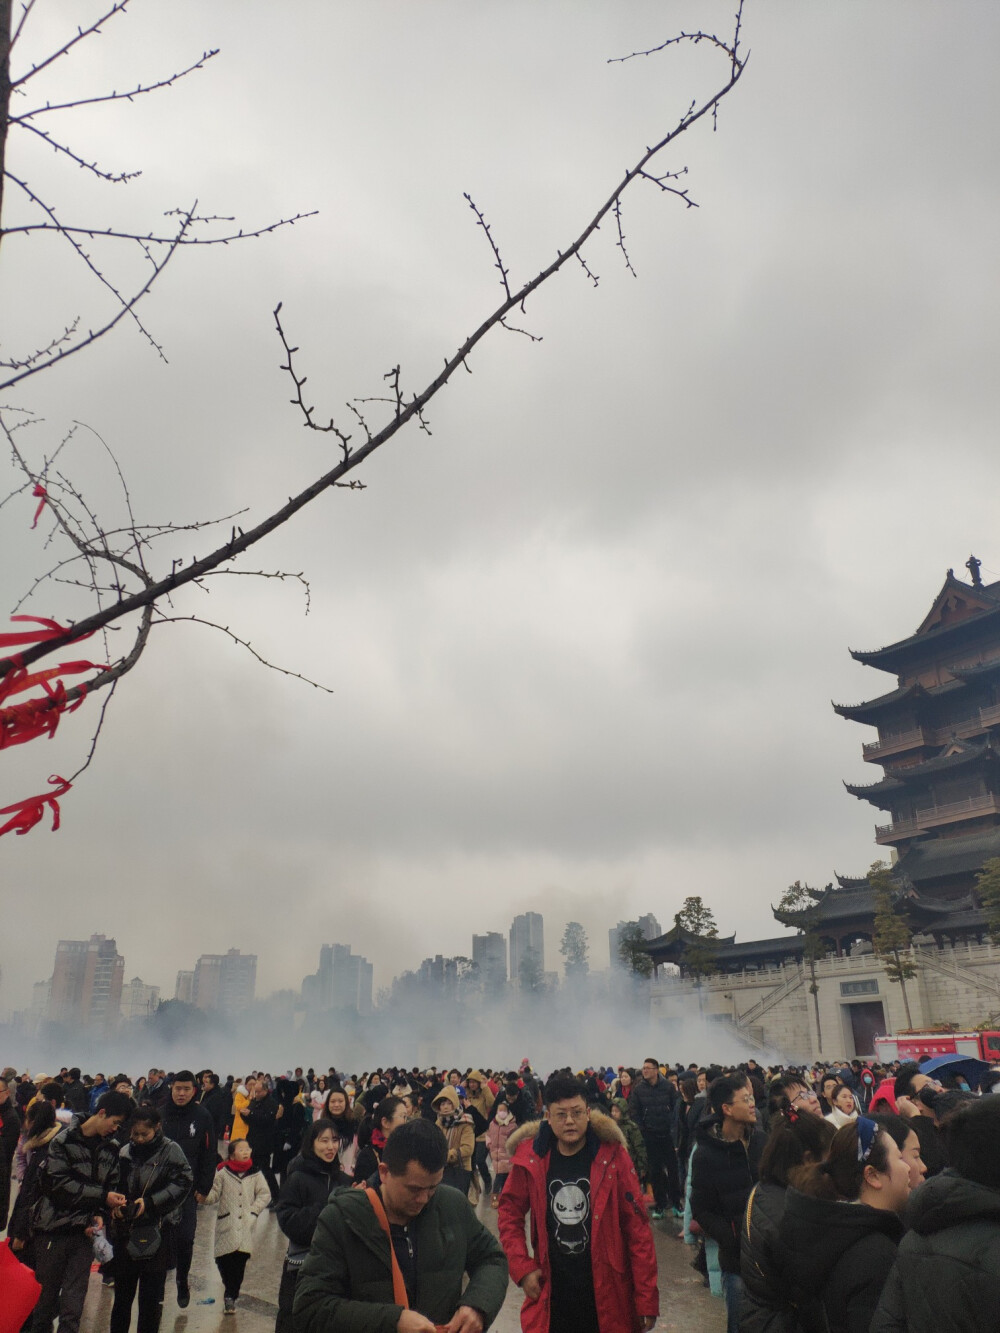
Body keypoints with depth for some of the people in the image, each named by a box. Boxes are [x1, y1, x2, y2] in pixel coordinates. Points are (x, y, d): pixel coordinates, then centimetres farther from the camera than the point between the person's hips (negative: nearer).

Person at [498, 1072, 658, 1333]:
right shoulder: (530, 1156, -7)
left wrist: (647, 1298, -9)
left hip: (607, 1292, -1)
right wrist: (522, 1268, -4)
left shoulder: (612, 1155, -11)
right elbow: (509, 1212, 7)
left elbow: (637, 1226, -8)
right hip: (551, 1292, 1)